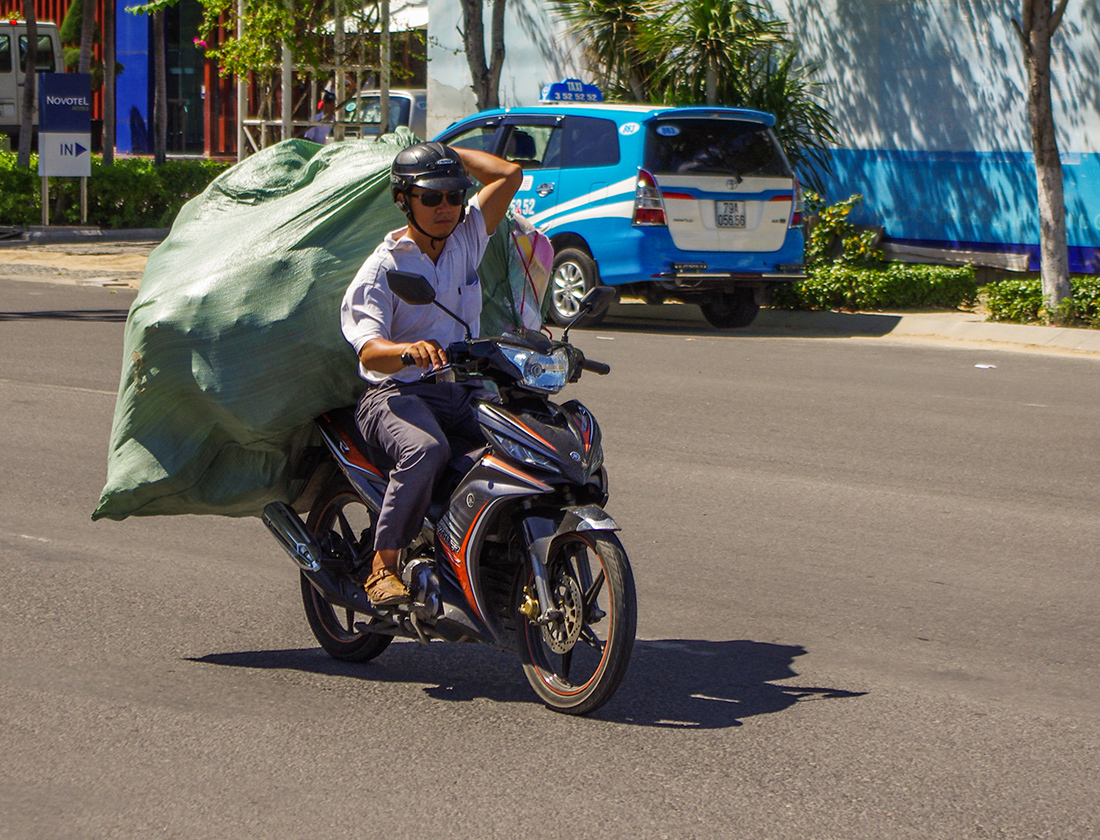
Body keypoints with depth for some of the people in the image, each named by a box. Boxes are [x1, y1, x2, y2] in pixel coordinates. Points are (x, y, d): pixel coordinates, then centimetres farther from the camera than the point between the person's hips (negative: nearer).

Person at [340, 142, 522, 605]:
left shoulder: (467, 237, 13)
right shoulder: (382, 267, -4)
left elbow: (510, 175, 10)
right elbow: (369, 351, -17)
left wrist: (451, 153, 13)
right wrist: (409, 352, -39)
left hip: (466, 392, 5)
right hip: (398, 393, -5)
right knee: (425, 449, -38)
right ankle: (383, 566, -28)